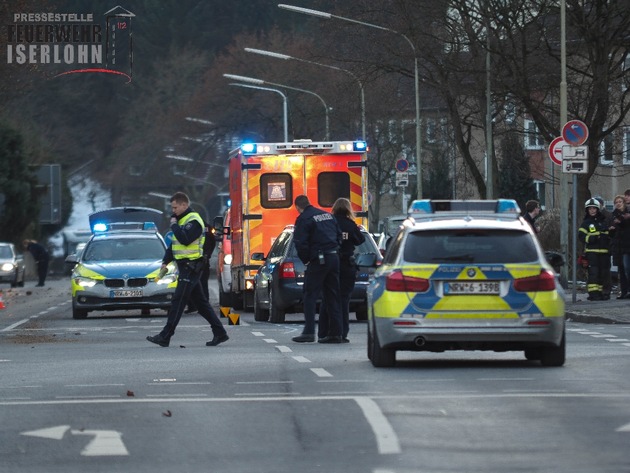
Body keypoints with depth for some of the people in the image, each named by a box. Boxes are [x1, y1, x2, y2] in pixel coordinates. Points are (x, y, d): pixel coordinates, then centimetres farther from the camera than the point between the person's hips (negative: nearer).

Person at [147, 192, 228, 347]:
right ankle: (220, 333, 13)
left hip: (191, 266, -11)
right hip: (185, 266, 11)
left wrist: (174, 225, -15)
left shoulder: (193, 221, -13)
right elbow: (173, 244, 24)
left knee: (178, 301, -10)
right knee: (200, 302, 11)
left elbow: (185, 239, -28)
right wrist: (165, 262, 16)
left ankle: (165, 337, -12)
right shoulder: (182, 220, 19)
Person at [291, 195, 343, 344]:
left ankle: (309, 332, -10)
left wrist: (305, 259, 2)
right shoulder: (328, 215, 16)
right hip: (334, 257, 7)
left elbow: (300, 243, -12)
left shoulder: (303, 219, -6)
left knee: (310, 296, -2)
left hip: (318, 260, -7)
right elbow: (339, 235, 19)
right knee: (332, 296, 10)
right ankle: (335, 333, 8)